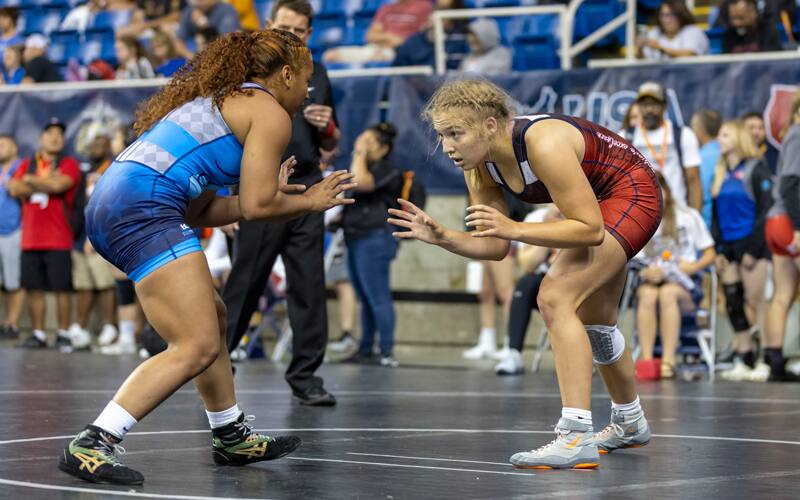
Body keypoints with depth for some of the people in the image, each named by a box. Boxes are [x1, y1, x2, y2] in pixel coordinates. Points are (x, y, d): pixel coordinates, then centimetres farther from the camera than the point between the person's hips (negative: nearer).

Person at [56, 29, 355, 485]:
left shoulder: (221, 101, 29)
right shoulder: (271, 114, 2)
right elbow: (257, 206, -5)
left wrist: (271, 193, 28)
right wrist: (309, 202, 12)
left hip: (109, 203, 11)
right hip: (143, 208, -11)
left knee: (212, 317, 23)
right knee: (198, 347, -14)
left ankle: (234, 438, 34)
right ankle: (91, 446, -22)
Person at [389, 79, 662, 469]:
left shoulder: (544, 144, -36)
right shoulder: (480, 164, -11)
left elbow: (590, 229, -33)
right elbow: (495, 246, -5)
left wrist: (514, 229, -40)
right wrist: (441, 237, -22)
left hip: (631, 195, -10)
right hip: (598, 203, 10)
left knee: (555, 298, -26)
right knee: (594, 322, 24)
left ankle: (576, 438, -28)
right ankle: (630, 424, 48)